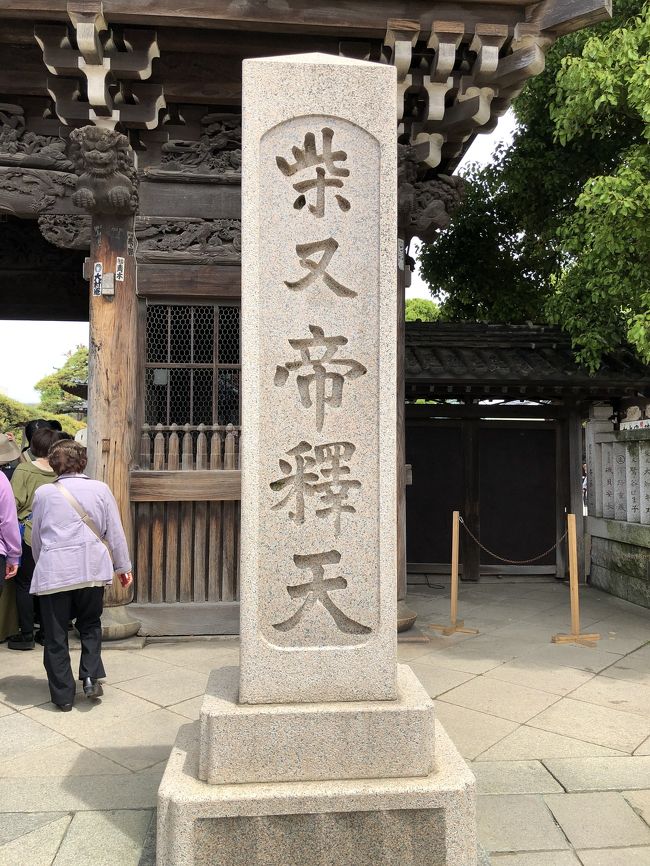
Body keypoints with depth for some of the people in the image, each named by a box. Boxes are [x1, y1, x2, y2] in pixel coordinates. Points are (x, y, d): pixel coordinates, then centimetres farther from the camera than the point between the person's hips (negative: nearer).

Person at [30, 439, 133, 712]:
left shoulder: (43, 493, 2)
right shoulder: (100, 489, 1)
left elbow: (36, 537, 11)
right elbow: (115, 533, 3)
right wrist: (123, 567, 13)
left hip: (53, 573, -1)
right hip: (91, 570, 1)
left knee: (55, 635, 10)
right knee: (90, 625, 21)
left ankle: (63, 695, 15)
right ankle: (91, 677, 8)